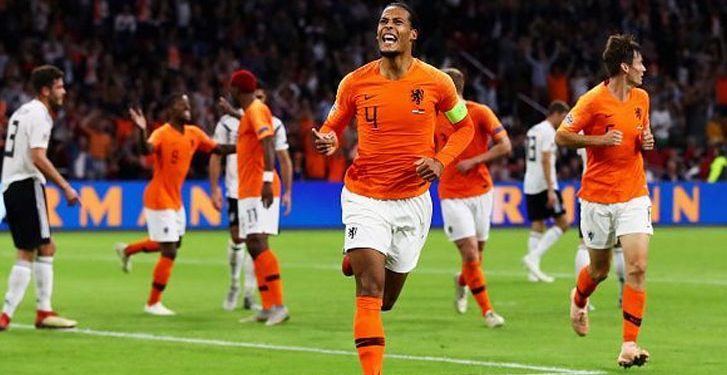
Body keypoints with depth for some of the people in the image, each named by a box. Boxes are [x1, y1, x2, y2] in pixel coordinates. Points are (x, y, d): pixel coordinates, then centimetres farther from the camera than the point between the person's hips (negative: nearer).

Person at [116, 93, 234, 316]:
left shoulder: (194, 133, 3)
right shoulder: (162, 134, -20)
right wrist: (142, 131, -57)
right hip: (159, 199, -8)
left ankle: (127, 250, 40)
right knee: (169, 252, -8)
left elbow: (217, 149, 10)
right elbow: (146, 150, -38)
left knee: (174, 244, 23)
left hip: (175, 199, 8)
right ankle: (153, 303, 5)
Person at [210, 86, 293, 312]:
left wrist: (287, 192, 2)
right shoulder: (228, 122, 1)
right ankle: (233, 286, 19)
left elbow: (284, 160, 9)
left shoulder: (274, 124, 5)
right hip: (236, 190, -1)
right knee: (237, 239, -3)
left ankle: (249, 293, 2)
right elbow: (216, 156, 3)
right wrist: (215, 189, -5)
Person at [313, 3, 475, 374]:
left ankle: (356, 259, 47)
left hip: (413, 200, 2)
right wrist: (328, 141, -15)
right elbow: (333, 126, 10)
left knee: (385, 299, 15)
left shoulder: (436, 82, -6)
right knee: (370, 291, -18)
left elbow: (464, 126, 9)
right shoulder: (355, 82, -5)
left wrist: (441, 161, -8)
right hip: (365, 197, -2)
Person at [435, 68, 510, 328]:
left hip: (481, 191, 0)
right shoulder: (435, 118, -1)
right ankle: (487, 311, -3)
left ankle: (462, 282, 45)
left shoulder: (480, 113, -8)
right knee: (470, 253, -13)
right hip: (452, 196, 0)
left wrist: (473, 161, -19)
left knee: (477, 252, 11)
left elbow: (505, 146, -11)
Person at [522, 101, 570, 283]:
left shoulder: (533, 130, 17)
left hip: (530, 185, 9)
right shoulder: (548, 132, -10)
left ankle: (533, 271, 3)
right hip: (544, 185, -9)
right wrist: (551, 190, -21)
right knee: (562, 223, -4)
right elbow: (546, 161, -18)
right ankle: (533, 257, -14)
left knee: (537, 226, 9)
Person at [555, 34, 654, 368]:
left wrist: (646, 141, 1)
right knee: (599, 270, 11)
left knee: (637, 268, -13)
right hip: (598, 198, -4)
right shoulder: (593, 101, -12)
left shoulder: (641, 98, 6)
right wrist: (600, 140, -20)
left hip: (634, 196, 4)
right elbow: (561, 137, -9)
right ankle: (578, 300, 48)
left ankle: (629, 345, -12)